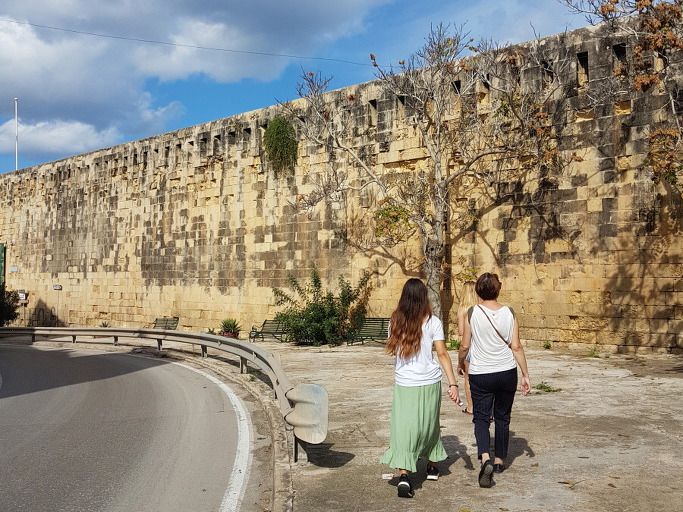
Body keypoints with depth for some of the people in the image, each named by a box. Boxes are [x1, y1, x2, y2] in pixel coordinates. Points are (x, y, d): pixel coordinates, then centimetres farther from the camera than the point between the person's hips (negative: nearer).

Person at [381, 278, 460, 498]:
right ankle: (432, 465, 37)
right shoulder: (432, 322, -4)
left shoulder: (395, 321, 2)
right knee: (430, 425, 19)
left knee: (404, 429, 0)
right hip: (429, 383, 0)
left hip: (403, 384, 0)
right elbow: (442, 354, -8)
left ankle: (403, 476, -15)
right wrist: (453, 384, -8)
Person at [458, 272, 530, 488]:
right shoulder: (509, 313, -4)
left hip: (480, 374, -2)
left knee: (481, 418, 5)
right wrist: (525, 375, 4)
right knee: (502, 417, 18)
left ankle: (485, 458, -17)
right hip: (507, 373, 2)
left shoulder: (472, 313, -10)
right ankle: (500, 460, 29)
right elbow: (516, 347, -3)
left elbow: (465, 346, -5)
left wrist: (460, 363, 15)